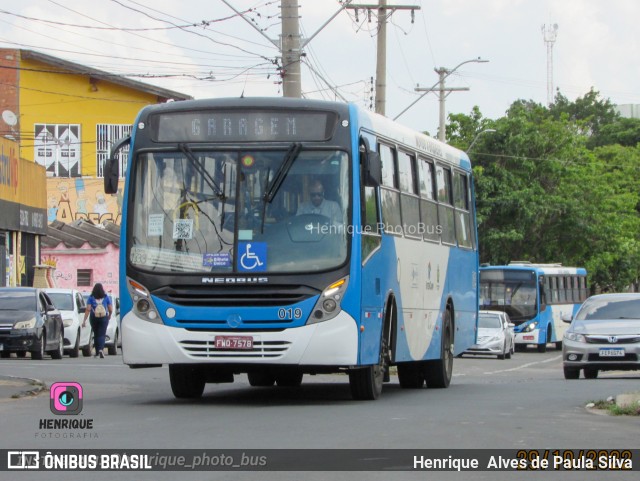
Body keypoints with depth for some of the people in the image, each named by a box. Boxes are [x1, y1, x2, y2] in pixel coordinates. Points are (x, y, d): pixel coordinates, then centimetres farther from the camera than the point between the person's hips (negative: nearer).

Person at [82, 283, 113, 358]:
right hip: (104, 318, -1)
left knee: (96, 334, 15)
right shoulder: (106, 297, -1)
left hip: (94, 318, 1)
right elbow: (111, 310, 1)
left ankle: (97, 352, 20)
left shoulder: (91, 298, -3)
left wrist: (84, 320, -11)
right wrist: (109, 316, 22)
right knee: (101, 334, -3)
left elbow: (88, 309, -11)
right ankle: (100, 349, -27)